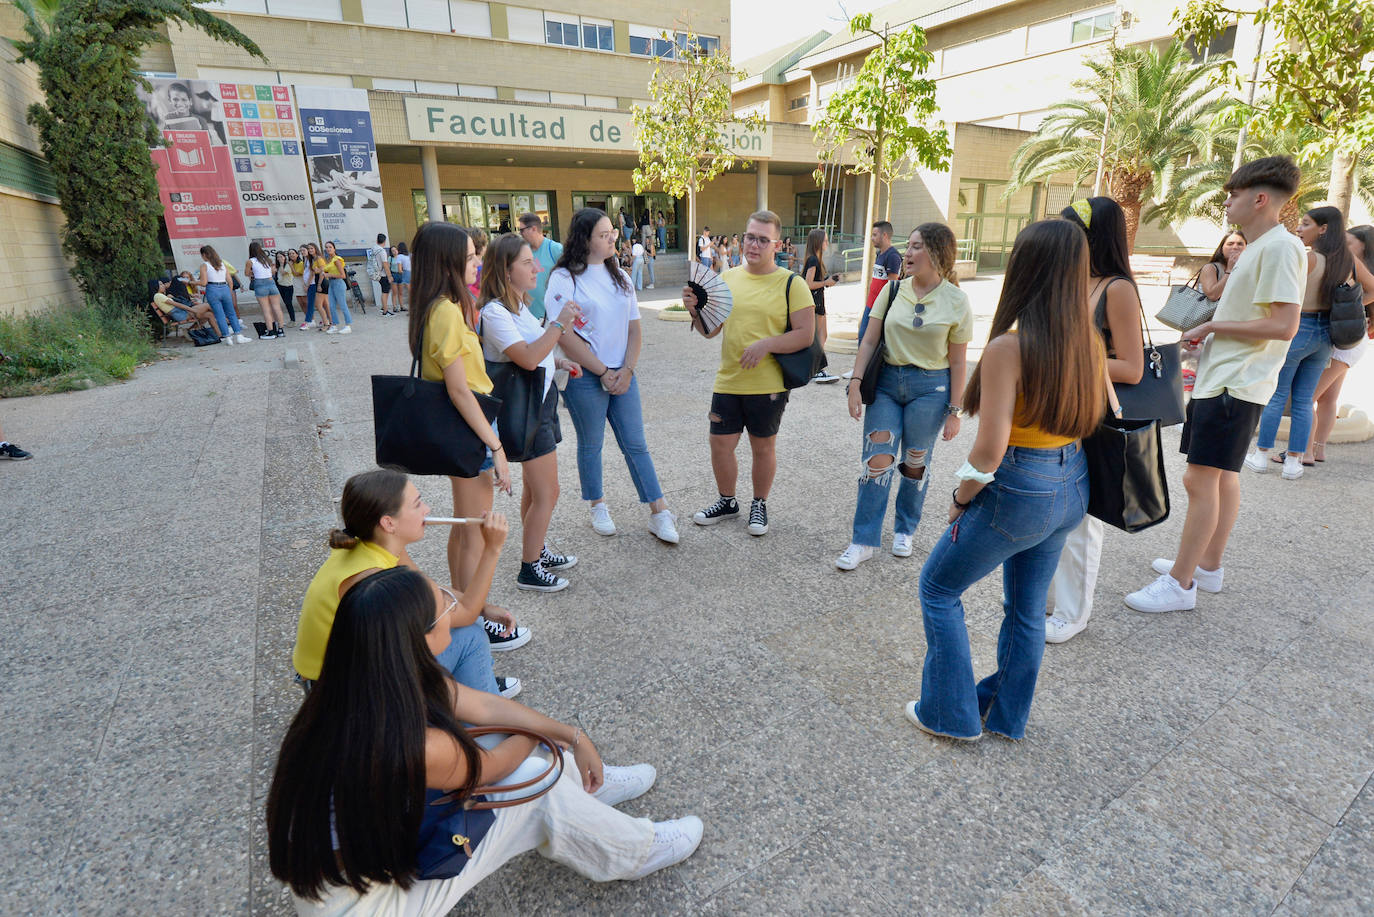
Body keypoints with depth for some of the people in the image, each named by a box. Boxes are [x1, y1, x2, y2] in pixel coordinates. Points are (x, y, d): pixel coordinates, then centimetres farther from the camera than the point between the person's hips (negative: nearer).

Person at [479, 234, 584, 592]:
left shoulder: (518, 304, 12)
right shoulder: (494, 312, -19)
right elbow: (527, 358, -29)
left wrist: (557, 362, 11)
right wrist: (559, 324, -25)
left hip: (541, 400, 10)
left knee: (533, 489, 19)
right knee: (547, 493, -3)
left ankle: (537, 551, 34)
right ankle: (529, 570, 12)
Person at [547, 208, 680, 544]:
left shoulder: (620, 276, 11)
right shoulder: (564, 278, -7)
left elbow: (634, 328, 10)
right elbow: (566, 336, -13)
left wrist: (627, 369, -5)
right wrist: (603, 372, -11)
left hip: (623, 374, 4)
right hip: (585, 377, -4)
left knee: (636, 444, 6)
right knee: (590, 445, 9)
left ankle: (660, 513, 11)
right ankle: (598, 507, 27)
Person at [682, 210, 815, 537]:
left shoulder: (790, 283, -6)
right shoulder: (728, 278, 7)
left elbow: (806, 334, -11)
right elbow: (710, 330, 9)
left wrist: (766, 344, -24)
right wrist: (695, 310, -11)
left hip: (769, 385, -4)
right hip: (728, 382, 4)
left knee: (763, 447, 10)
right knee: (720, 445, 9)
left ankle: (760, 505, 31)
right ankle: (727, 501, 32)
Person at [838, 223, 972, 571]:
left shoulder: (956, 301, -4)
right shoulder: (893, 291, 1)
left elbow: (957, 362, -2)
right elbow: (869, 341, 2)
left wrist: (954, 411, -3)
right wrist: (855, 383, -7)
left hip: (930, 388, -1)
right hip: (886, 381, 2)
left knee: (915, 463, 9)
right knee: (877, 460, -4)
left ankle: (904, 530, 31)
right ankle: (864, 541, 5)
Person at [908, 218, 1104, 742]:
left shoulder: (1007, 347, -22)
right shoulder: (1089, 341, 0)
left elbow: (990, 450, -23)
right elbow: (1093, 420, 11)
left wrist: (960, 499, -8)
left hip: (1018, 492, -7)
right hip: (1072, 487, 8)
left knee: (939, 588, 13)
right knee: (1027, 607, 21)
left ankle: (950, 715, 23)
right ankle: (1007, 716, 38)